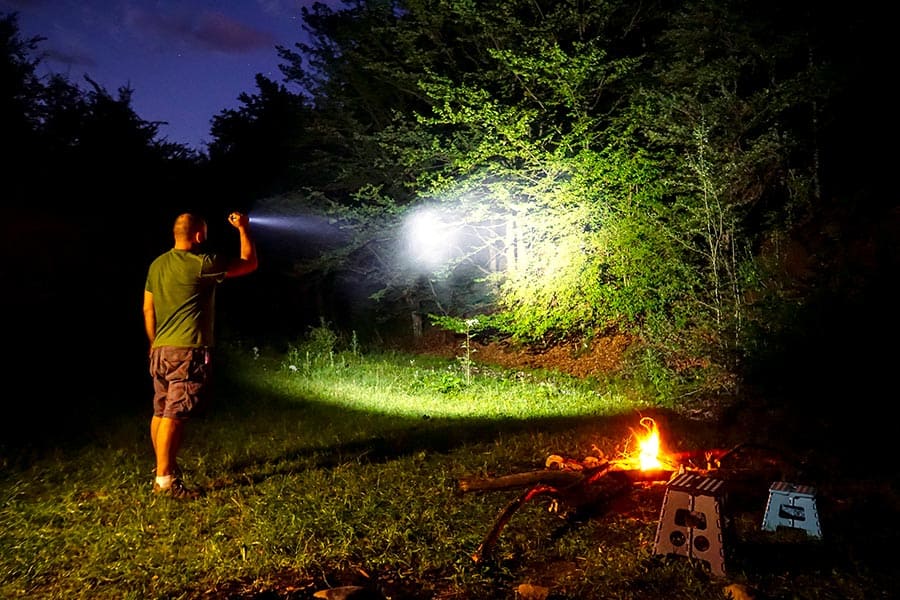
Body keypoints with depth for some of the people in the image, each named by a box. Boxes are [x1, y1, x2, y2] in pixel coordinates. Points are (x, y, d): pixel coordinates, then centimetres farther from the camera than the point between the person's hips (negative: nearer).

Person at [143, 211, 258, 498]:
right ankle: (165, 479, -6)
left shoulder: (157, 265, 12)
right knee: (174, 415, -8)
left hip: (160, 350, 8)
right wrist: (243, 230, 10)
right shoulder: (202, 264, -11)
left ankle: (166, 467, 27)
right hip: (188, 350, -8)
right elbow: (250, 264, -3)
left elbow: (148, 309, 17)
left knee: (161, 412, 14)